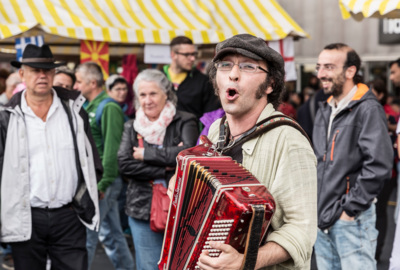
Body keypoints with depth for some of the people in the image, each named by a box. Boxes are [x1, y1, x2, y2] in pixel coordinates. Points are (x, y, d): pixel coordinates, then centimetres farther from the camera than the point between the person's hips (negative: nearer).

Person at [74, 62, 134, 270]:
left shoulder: (109, 108, -13)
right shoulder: (89, 107, 14)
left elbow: (112, 148, -19)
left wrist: (103, 183, -20)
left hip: (102, 180, -9)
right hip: (92, 179, 9)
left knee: (86, 234, -6)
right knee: (111, 233, 15)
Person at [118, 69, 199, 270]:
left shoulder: (185, 122, 0)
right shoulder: (131, 127, 10)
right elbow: (124, 164, -5)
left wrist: (146, 153, -11)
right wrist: (165, 169, -14)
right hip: (143, 210, 3)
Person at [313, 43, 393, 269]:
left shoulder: (368, 109, -11)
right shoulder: (325, 111, 14)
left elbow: (379, 166, -19)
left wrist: (350, 209, -16)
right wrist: (315, 204, 12)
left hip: (351, 219, -8)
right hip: (322, 218, 8)